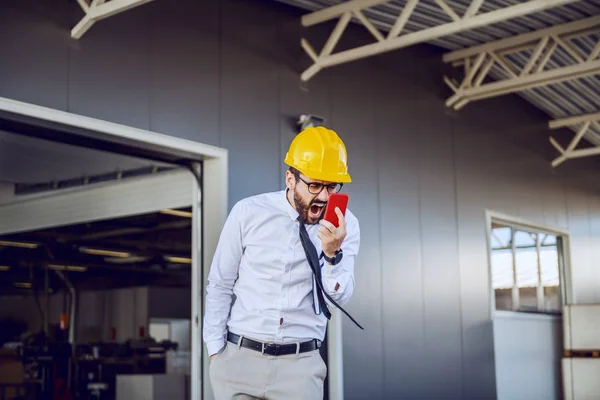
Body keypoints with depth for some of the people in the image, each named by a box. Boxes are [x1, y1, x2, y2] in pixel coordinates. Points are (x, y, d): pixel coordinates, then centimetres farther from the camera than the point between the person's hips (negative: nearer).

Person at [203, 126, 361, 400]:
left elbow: (339, 298, -8)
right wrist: (215, 350, 1)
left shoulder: (344, 225, -2)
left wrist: (333, 254, -24)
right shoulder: (248, 213, -4)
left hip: (300, 364, 0)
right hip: (239, 357, 0)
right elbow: (219, 286, 3)